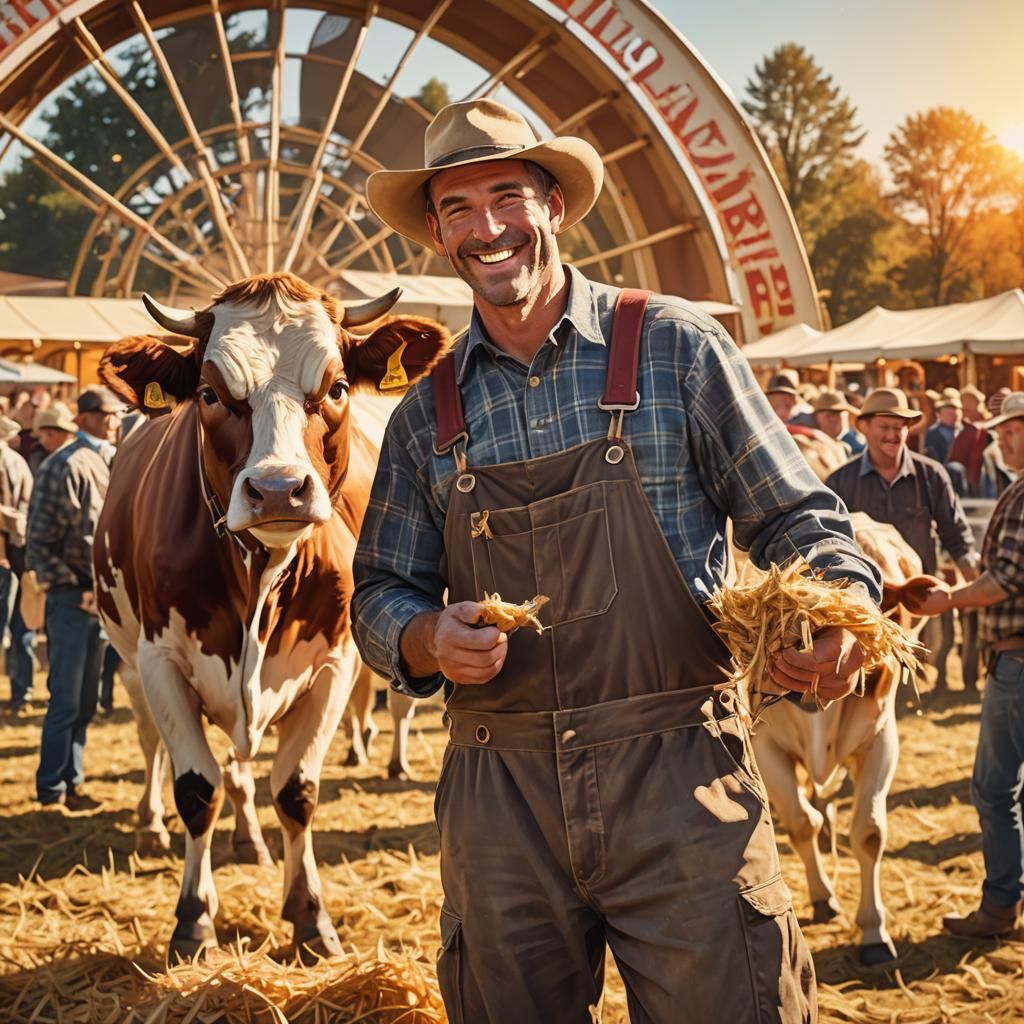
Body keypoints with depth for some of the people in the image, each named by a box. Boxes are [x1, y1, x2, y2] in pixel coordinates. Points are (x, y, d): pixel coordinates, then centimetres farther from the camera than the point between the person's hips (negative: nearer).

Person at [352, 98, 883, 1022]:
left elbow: (796, 520, 4)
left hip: (676, 780, -3)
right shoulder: (427, 415, 10)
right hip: (500, 796, 3)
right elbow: (382, 594, 13)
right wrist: (430, 638, -9)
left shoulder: (674, 346, 1)